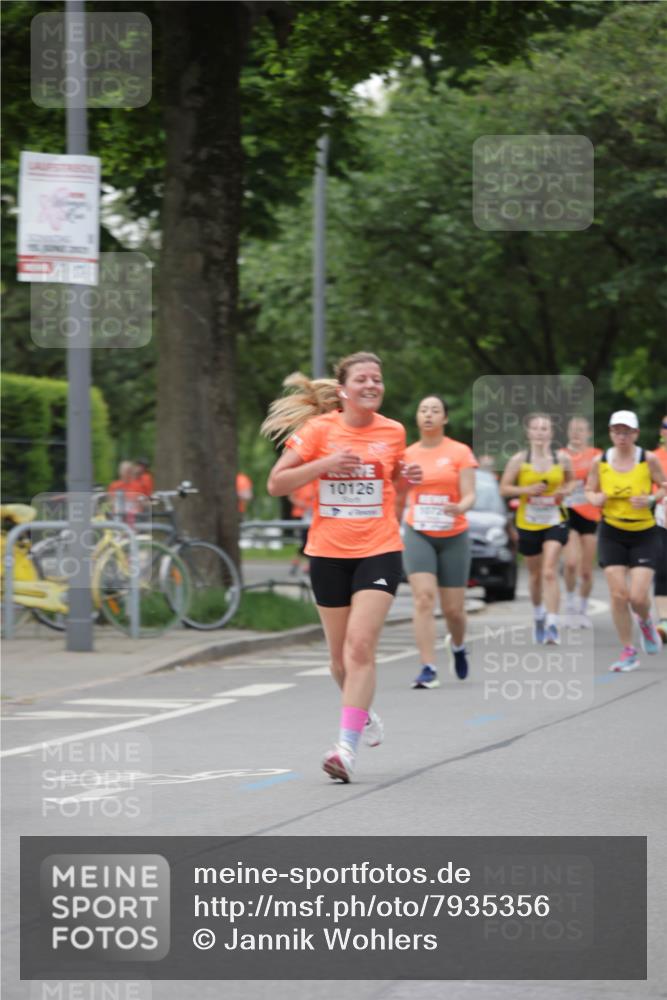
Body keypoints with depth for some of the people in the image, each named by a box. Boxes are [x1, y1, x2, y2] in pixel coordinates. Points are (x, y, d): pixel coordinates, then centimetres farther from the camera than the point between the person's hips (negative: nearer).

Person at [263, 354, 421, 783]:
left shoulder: (393, 432, 3)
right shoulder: (319, 430, -5)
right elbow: (276, 484, -6)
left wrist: (406, 475, -2)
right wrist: (324, 464, -19)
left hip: (379, 551, 0)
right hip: (329, 552, 1)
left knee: (361, 645, -16)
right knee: (340, 654, 10)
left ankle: (347, 745, -19)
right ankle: (364, 712, 40)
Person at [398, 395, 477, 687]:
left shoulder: (460, 452, -1)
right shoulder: (407, 455, 6)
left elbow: (469, 495, -8)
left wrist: (460, 507, -28)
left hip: (453, 536, -1)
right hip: (418, 534, 1)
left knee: (453, 608, 4)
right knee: (424, 597, -18)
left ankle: (457, 645, 40)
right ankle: (428, 669, -20)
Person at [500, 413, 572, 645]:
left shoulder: (562, 459, -2)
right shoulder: (519, 460, -6)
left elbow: (570, 481, 16)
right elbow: (504, 488, -2)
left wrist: (565, 491, -7)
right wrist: (527, 490, -18)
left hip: (554, 523, -1)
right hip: (528, 523, 1)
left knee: (550, 572, -16)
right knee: (535, 574, 16)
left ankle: (552, 625, -19)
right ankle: (538, 615, 42)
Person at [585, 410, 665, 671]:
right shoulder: (600, 462, -3)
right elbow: (590, 490, 9)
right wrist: (595, 498, -13)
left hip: (644, 534, -1)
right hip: (612, 534, 2)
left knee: (638, 597, -9)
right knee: (618, 595, -6)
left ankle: (645, 622, 28)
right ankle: (628, 652, 9)